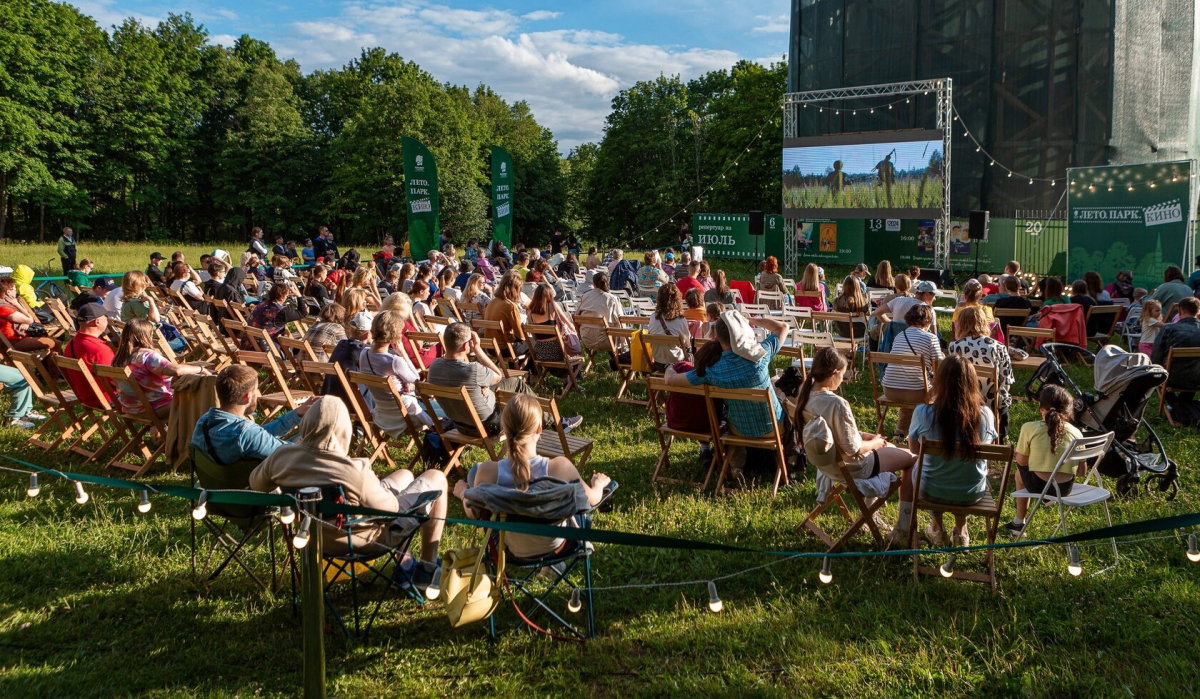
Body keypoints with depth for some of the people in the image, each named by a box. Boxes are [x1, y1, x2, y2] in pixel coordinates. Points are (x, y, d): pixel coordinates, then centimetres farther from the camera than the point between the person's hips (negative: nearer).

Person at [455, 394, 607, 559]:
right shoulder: (560, 466, -31)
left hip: (513, 550, 0)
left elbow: (473, 513, -10)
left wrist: (463, 493, 13)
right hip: (556, 545, 0)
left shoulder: (488, 471, -29)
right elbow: (592, 499, -13)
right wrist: (598, 484, 11)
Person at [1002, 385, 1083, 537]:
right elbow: (1082, 470, 4)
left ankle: (1019, 523, 37)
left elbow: (1022, 461, 0)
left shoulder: (1029, 428, -8)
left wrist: (1016, 453, 22)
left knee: (1020, 470, 30)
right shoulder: (1076, 432, -2)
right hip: (1065, 488, 2)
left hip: (1039, 486, -2)